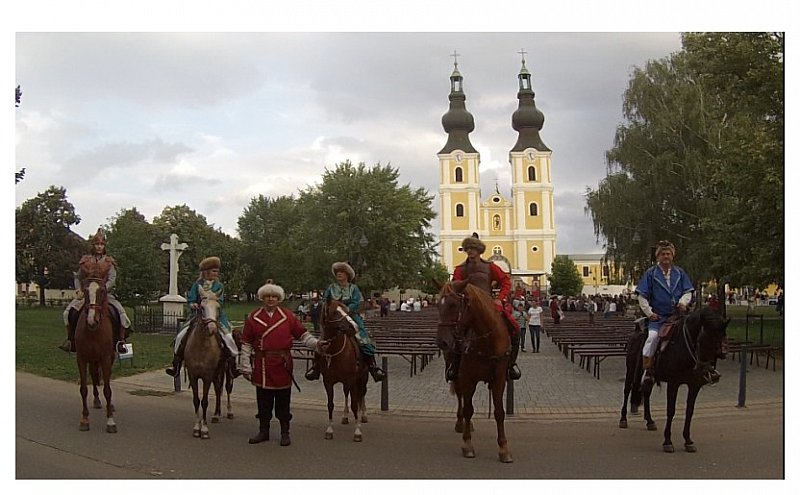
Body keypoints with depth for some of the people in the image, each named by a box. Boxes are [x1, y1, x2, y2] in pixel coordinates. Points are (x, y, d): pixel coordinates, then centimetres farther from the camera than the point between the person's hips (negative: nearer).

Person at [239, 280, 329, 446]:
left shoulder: (288, 316, 3)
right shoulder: (253, 317, 4)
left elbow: (303, 335, 6)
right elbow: (246, 344, 4)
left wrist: (316, 344, -11)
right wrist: (245, 367, 1)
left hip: (282, 365, -1)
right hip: (261, 366, 1)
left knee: (283, 401, 6)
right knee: (263, 400, 9)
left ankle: (285, 433, 17)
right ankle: (263, 431, 23)